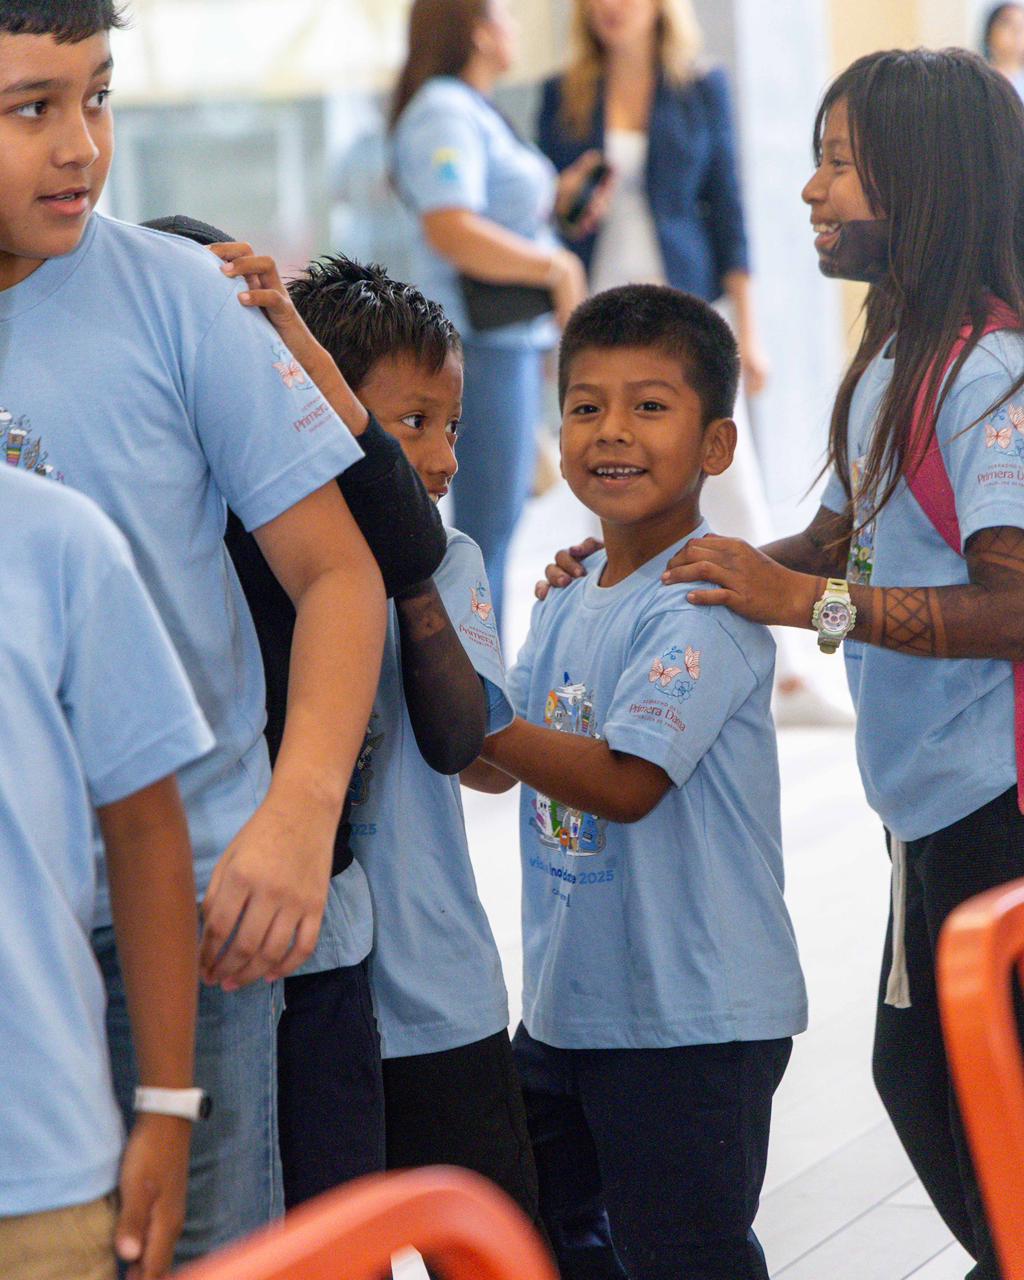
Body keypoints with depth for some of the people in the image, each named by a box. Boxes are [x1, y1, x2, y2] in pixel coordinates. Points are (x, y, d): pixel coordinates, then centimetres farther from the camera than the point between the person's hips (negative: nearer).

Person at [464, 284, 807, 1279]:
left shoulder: (706, 601, -17)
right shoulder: (564, 604, 9)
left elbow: (624, 781, -24)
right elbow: (500, 769, 17)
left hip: (693, 1018, -8)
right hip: (564, 1002, 8)